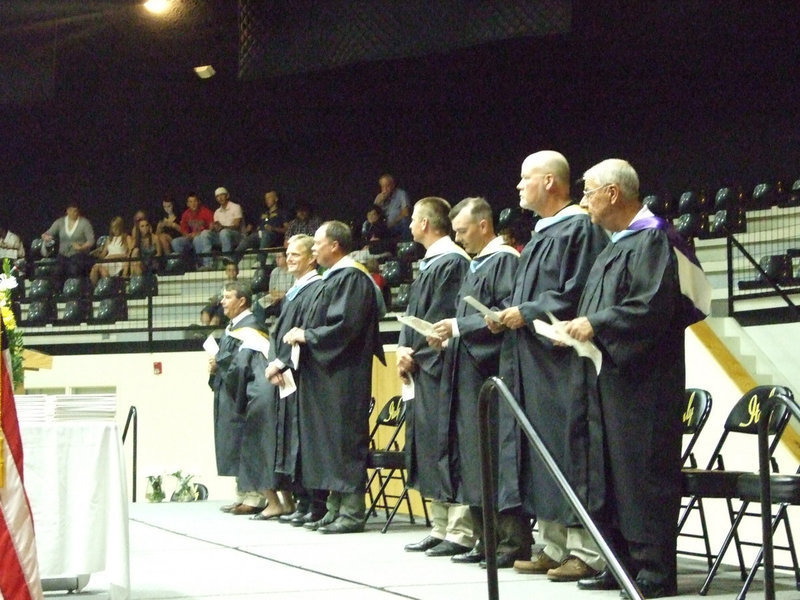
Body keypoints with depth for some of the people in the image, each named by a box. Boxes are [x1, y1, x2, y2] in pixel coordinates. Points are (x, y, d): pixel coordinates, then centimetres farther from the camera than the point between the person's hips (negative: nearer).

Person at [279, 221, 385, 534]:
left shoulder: (351, 279, -13)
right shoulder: (335, 278, 17)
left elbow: (345, 326, -21)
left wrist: (306, 336, -13)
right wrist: (304, 335, 8)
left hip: (344, 375, -10)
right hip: (328, 373, 10)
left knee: (345, 438, -8)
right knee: (330, 439, 10)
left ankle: (352, 511, -5)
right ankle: (336, 508, 14)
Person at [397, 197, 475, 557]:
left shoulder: (452, 262, -12)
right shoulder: (430, 263, 19)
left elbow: (444, 318, -18)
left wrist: (414, 353, -12)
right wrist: (404, 349, 4)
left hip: (439, 366, -10)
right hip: (422, 366, 10)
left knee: (447, 446, -10)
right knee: (428, 445, 11)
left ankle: (460, 532, -9)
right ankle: (441, 528, 16)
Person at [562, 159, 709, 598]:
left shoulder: (652, 240, -11)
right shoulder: (617, 245, 19)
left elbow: (654, 307, -22)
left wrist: (596, 324, -18)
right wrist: (582, 326, 7)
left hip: (642, 383, -10)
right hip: (611, 380, 10)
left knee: (642, 476, -8)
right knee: (613, 474, 9)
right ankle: (623, 564, 15)